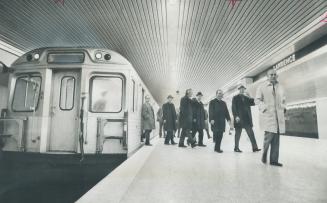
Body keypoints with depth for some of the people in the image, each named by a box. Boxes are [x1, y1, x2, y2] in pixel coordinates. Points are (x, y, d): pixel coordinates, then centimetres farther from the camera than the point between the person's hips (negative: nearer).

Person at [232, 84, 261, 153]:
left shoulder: (246, 97, 18)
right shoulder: (235, 98, 2)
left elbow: (253, 103, 8)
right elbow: (233, 108, -6)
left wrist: (248, 97, -5)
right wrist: (236, 116, -16)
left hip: (247, 119, 5)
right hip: (239, 119, -5)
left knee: (251, 134, 1)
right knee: (238, 134, 3)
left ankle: (255, 147, 3)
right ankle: (236, 148, 12)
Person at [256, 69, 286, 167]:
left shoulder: (280, 87, 16)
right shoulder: (262, 87, 4)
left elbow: (283, 100, 25)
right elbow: (258, 99, -1)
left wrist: (283, 108, 9)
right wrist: (264, 108, -13)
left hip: (279, 115, 5)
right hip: (267, 114, -4)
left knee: (276, 138, 3)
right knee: (269, 134, -14)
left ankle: (274, 160, 11)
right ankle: (264, 153, 12)